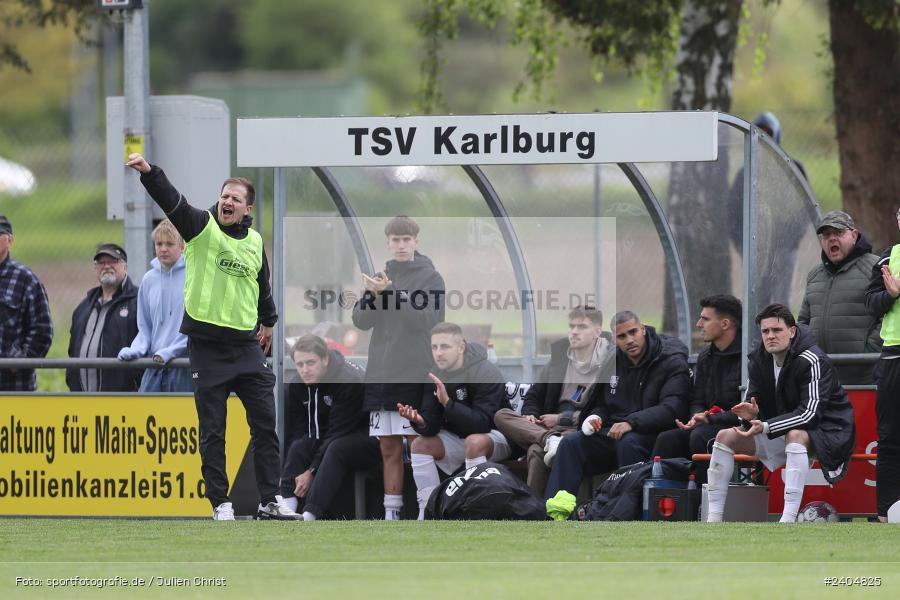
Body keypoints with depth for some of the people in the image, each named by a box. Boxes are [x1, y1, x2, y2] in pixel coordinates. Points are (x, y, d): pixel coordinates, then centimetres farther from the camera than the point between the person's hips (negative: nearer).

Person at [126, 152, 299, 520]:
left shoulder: (255, 241, 10)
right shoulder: (201, 226, -3)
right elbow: (171, 201, -20)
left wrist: (268, 321, 38)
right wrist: (148, 172, -37)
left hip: (246, 345, 4)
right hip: (206, 345, -4)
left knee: (265, 423, 2)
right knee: (212, 431, 0)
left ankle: (269, 501, 7)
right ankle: (220, 504, 7)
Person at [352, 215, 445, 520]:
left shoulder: (431, 277, 1)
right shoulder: (381, 276, 13)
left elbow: (426, 318, -13)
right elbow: (361, 320, 5)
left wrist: (389, 293, -21)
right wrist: (374, 294, -14)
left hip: (416, 375, -4)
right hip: (380, 374, 4)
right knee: (389, 449, 6)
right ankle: (391, 513, 8)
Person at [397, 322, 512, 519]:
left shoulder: (486, 373, -24)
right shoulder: (435, 376, -4)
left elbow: (483, 423, -33)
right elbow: (431, 427, -7)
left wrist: (448, 403, -43)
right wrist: (420, 422, -32)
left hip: (496, 437, -7)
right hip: (458, 438, 7)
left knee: (474, 442, -37)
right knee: (420, 445, -11)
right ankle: (427, 515, -13)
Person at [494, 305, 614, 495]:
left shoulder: (611, 363, -3)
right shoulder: (559, 357, 16)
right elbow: (534, 395, 26)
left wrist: (561, 419, -9)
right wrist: (530, 415, 3)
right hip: (549, 427, 7)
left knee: (537, 450, -36)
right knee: (501, 415, -15)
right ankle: (550, 440, -38)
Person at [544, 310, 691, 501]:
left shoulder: (672, 362, -6)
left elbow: (672, 409, -19)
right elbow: (602, 404, 26)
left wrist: (631, 423, -30)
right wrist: (595, 417, 0)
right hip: (610, 433, 6)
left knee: (628, 442, -38)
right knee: (570, 442, -17)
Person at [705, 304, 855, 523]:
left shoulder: (813, 362, -22)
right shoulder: (760, 360, -1)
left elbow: (810, 413, -29)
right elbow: (752, 401, 2)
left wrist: (765, 427, -36)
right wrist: (750, 414, -25)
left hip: (826, 433, -7)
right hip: (780, 433, 7)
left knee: (795, 436, -40)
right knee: (726, 437, -5)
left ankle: (788, 521, -48)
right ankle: (713, 519, -7)